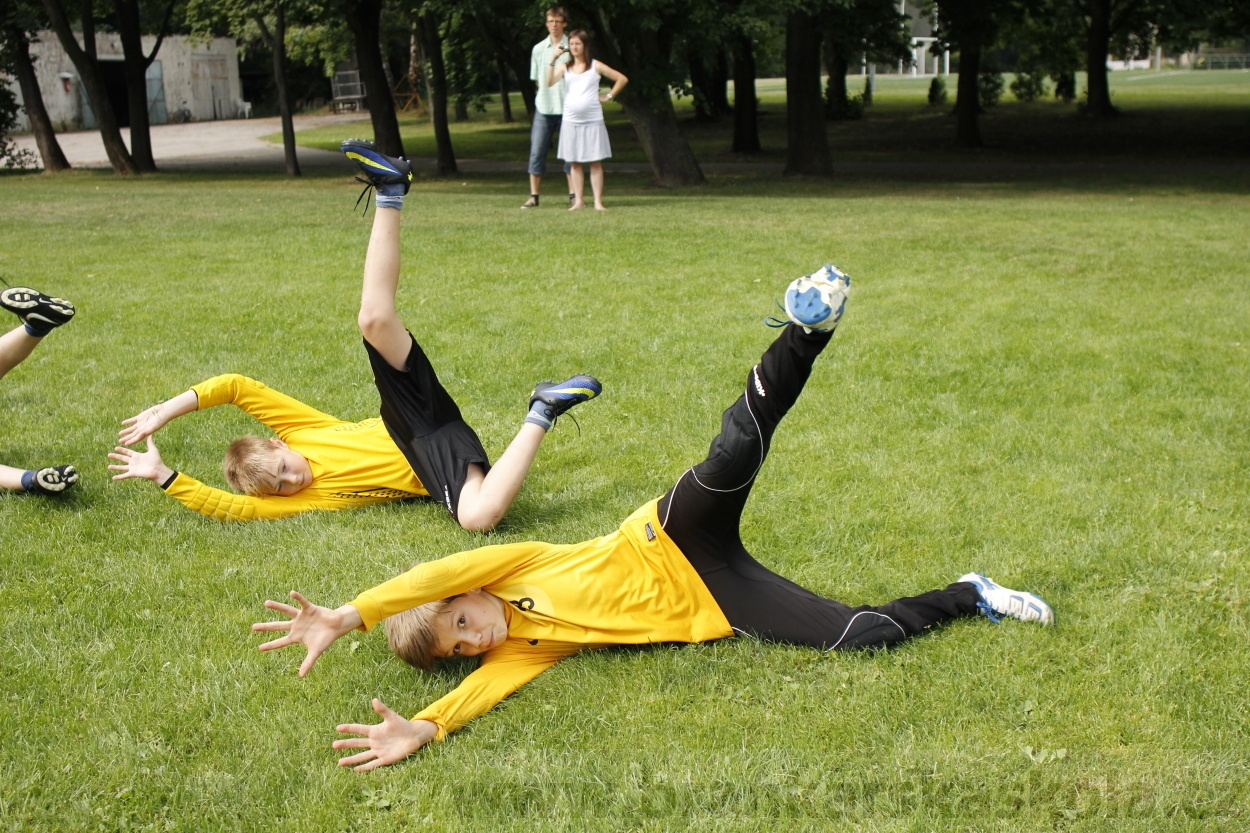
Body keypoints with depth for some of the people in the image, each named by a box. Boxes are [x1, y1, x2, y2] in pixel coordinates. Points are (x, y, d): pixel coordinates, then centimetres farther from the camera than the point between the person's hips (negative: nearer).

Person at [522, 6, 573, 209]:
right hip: (544, 108, 2)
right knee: (537, 152, -1)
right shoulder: (538, 49, 7)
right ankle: (533, 196, 3)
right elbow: (536, 79, 15)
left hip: (567, 108, -2)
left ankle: (573, 194, 9)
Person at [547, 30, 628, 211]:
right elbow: (550, 82, -10)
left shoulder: (595, 66, 3)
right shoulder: (565, 67, 9)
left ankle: (598, 201, -3)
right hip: (571, 121, 3)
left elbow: (622, 79, 6)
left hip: (593, 121, -3)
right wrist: (553, 60, -17)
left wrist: (608, 96, 1)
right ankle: (578, 200, 8)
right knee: (575, 162, 4)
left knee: (595, 162, -3)